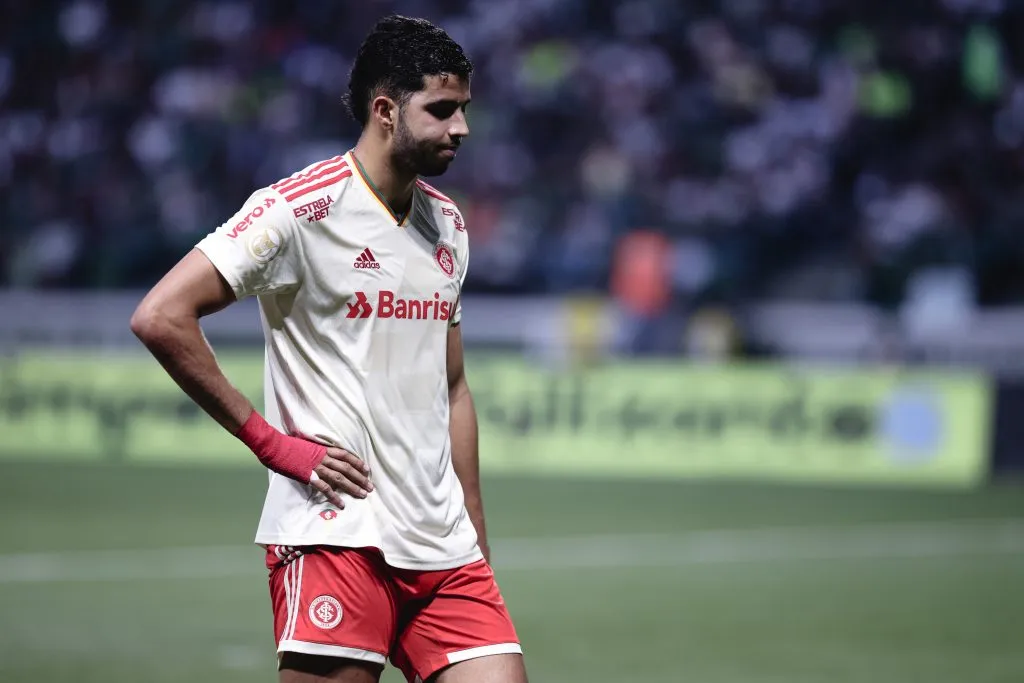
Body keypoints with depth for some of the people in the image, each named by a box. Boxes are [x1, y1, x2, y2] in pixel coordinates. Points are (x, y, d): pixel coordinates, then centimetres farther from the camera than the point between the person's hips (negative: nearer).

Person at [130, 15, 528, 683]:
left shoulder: (449, 224, 15)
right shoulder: (302, 207, -8)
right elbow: (161, 317, -14)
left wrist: (478, 546, 18)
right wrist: (271, 441, -12)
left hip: (444, 549, 7)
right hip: (335, 541, -6)